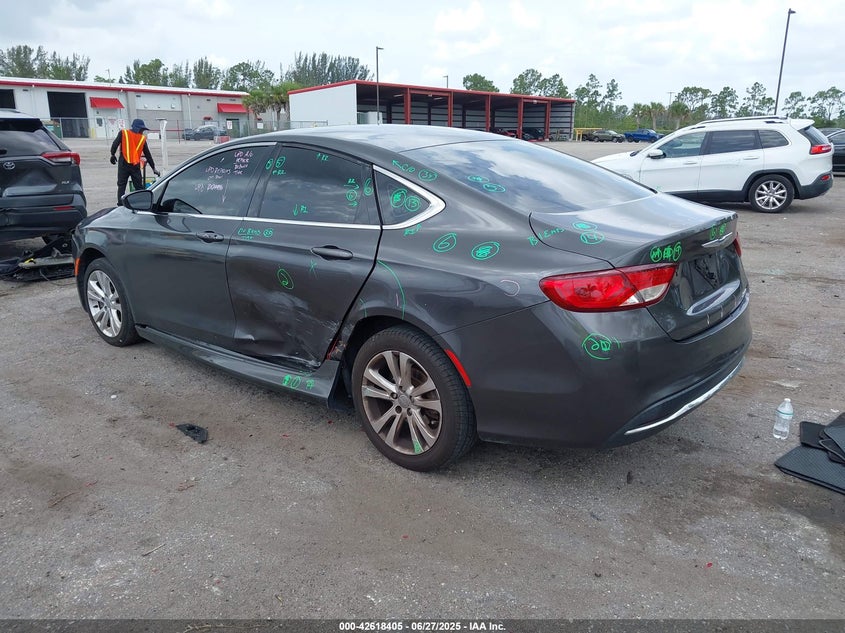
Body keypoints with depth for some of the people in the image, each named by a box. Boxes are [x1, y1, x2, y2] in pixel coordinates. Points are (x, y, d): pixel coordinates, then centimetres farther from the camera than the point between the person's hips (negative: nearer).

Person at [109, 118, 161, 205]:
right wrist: (153, 168, 15)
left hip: (123, 164, 0)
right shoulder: (142, 138, 6)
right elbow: (148, 155, 10)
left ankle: (120, 205, 0)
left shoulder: (123, 133, 3)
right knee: (139, 186, 8)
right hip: (135, 165, 1)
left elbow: (115, 144, -9)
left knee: (121, 185, 5)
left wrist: (112, 155, 4)